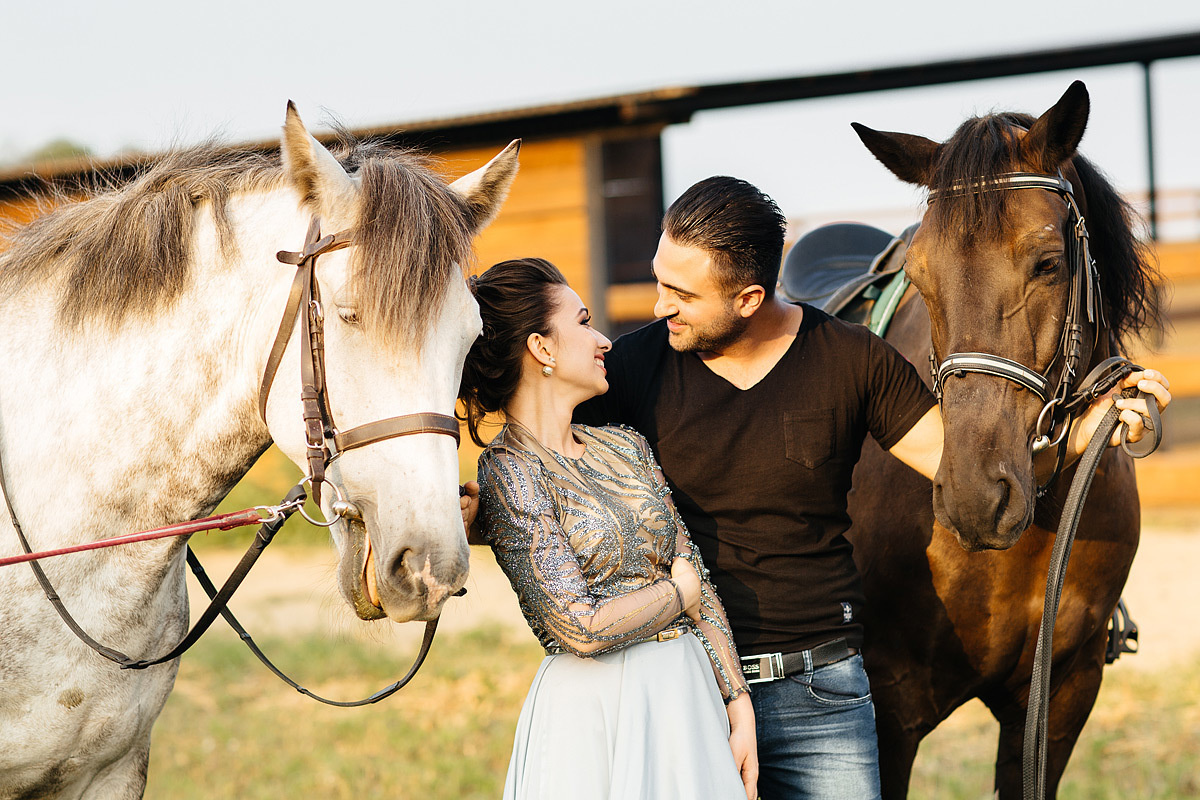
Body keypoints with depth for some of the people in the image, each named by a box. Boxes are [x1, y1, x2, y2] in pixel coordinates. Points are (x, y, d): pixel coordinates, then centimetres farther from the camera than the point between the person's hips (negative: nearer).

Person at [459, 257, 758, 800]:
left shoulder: (625, 447, 10)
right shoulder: (508, 474, -11)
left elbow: (700, 584, 10)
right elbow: (583, 627, -17)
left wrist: (740, 708, 3)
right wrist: (679, 591, -2)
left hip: (690, 694, 7)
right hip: (594, 710, -7)